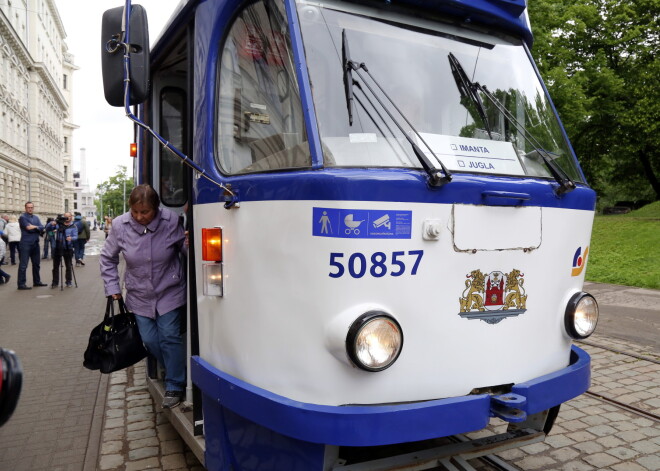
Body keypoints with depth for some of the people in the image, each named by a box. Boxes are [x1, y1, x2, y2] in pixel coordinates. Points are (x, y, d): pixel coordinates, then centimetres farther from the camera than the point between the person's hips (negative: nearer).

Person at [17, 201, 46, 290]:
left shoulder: (36, 218, 16)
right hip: (25, 244, -7)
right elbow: (28, 228, -17)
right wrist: (37, 228, -2)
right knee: (23, 265, -6)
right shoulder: (22, 217, -5)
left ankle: (37, 281, 24)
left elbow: (42, 228, 3)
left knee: (36, 264, 14)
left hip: (35, 243, 7)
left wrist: (35, 227, -14)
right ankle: (21, 284, -5)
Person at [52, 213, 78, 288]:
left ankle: (68, 282, 16)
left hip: (68, 249, -2)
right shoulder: (59, 224, 8)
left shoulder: (74, 226, 2)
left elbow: (76, 237, -8)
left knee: (69, 266, 3)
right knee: (55, 266, 5)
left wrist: (71, 238, -30)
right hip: (57, 248, 2)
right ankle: (55, 282, 13)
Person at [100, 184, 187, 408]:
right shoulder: (120, 226, -11)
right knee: (149, 340, 6)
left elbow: (185, 248, -4)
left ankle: (175, 386, 12)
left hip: (170, 292, -3)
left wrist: (188, 245, -28)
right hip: (139, 296, 3)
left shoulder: (171, 222, -18)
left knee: (169, 336, -5)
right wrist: (112, 287, 2)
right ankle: (176, 374, 30)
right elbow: (107, 258, 4)